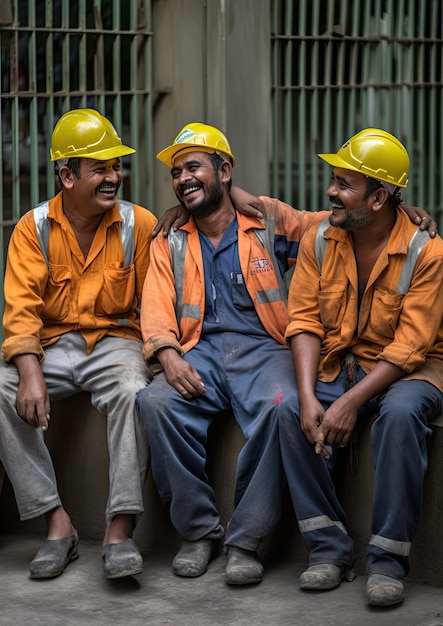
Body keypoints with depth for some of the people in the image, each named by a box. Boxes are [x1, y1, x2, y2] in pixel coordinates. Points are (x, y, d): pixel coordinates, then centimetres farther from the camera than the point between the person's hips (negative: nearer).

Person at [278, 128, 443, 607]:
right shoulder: (320, 240, 0)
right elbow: (304, 321, -4)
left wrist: (351, 402, -27)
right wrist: (308, 394, -20)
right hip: (337, 364, 4)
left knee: (400, 414, -36)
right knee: (291, 410, -24)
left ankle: (388, 560, -24)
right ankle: (329, 548, -15)